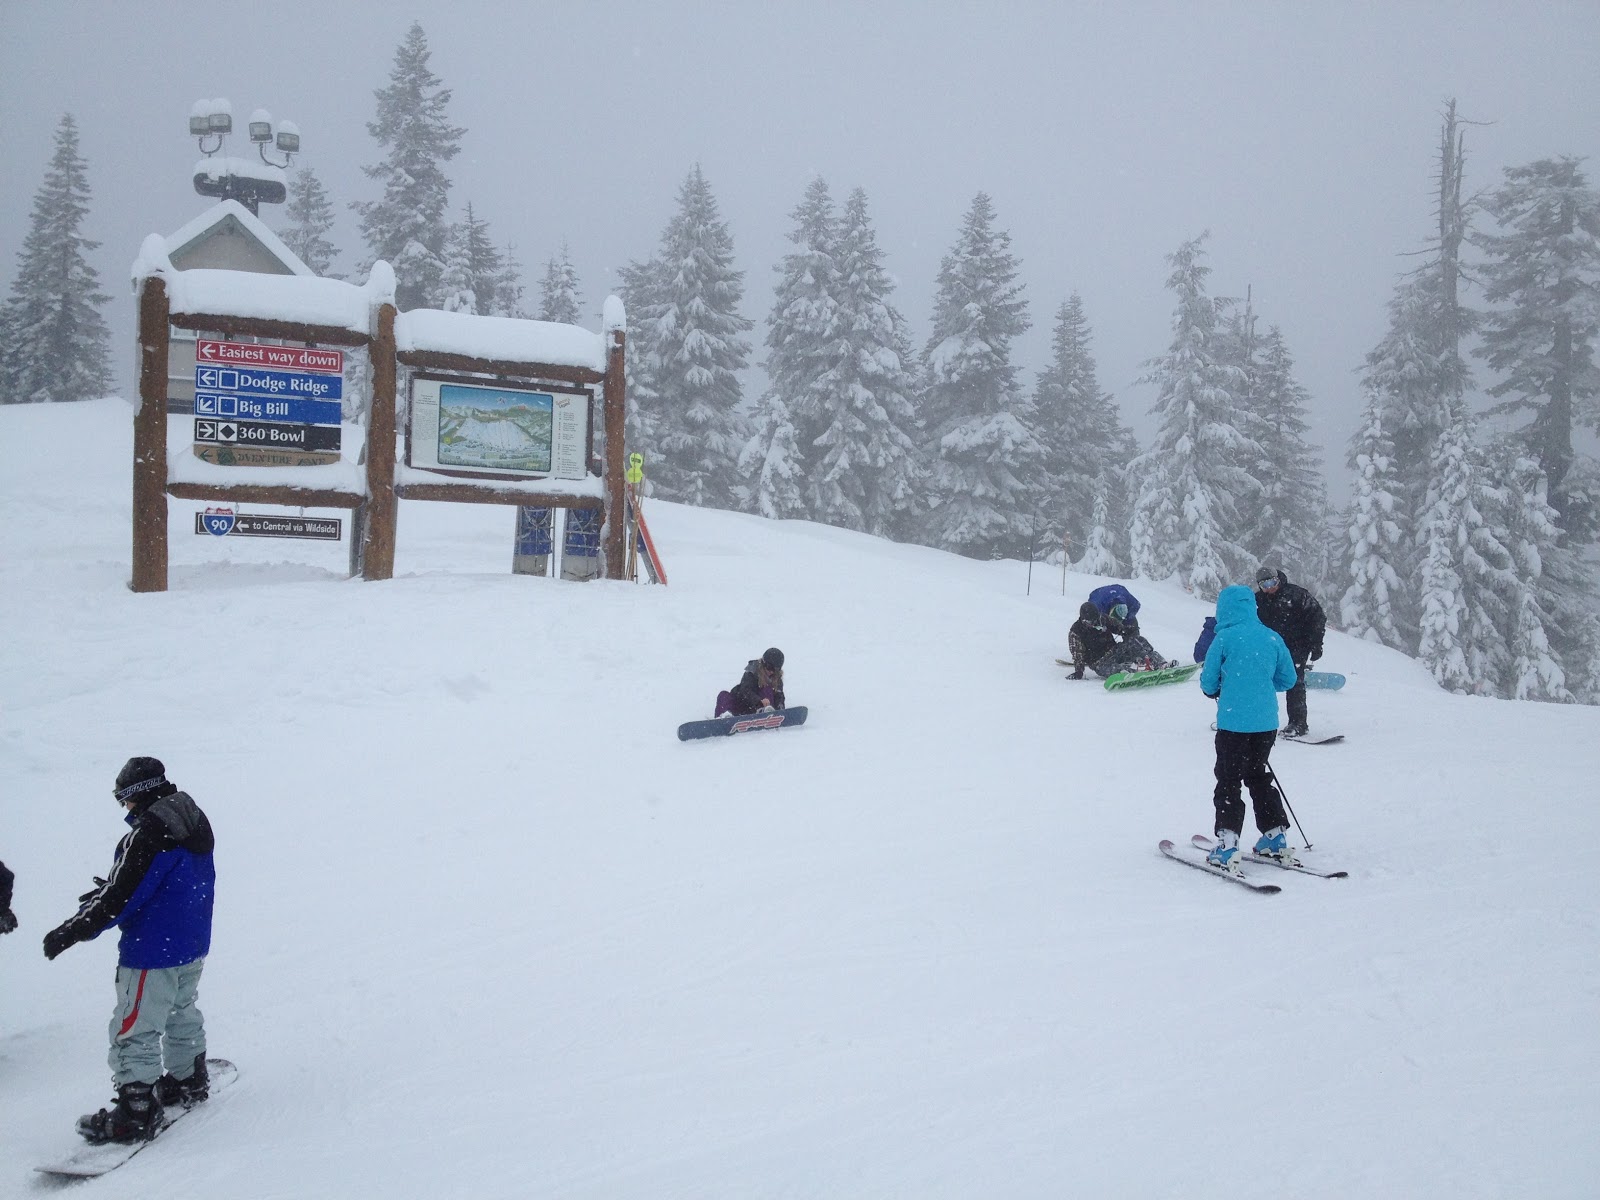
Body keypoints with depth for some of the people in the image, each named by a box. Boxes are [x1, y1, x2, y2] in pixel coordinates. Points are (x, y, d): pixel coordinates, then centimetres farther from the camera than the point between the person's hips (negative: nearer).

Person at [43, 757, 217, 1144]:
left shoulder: (148, 834, -23)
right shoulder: (196, 824, 5)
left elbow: (122, 897, -24)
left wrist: (74, 930, -17)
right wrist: (110, 891, 20)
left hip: (153, 950, -9)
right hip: (193, 945, 9)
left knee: (134, 1029, 0)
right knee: (181, 1012, 26)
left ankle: (135, 1113, 5)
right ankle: (188, 1080, 40)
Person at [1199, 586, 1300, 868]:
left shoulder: (1225, 638, -10)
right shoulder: (1272, 638, 3)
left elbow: (1208, 683, -2)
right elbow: (1288, 679, 12)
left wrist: (1215, 691, 20)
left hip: (1233, 722, -5)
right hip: (1267, 722, 5)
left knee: (1228, 781, 3)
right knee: (1258, 776, 21)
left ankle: (1227, 847, -3)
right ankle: (1276, 838, 24)